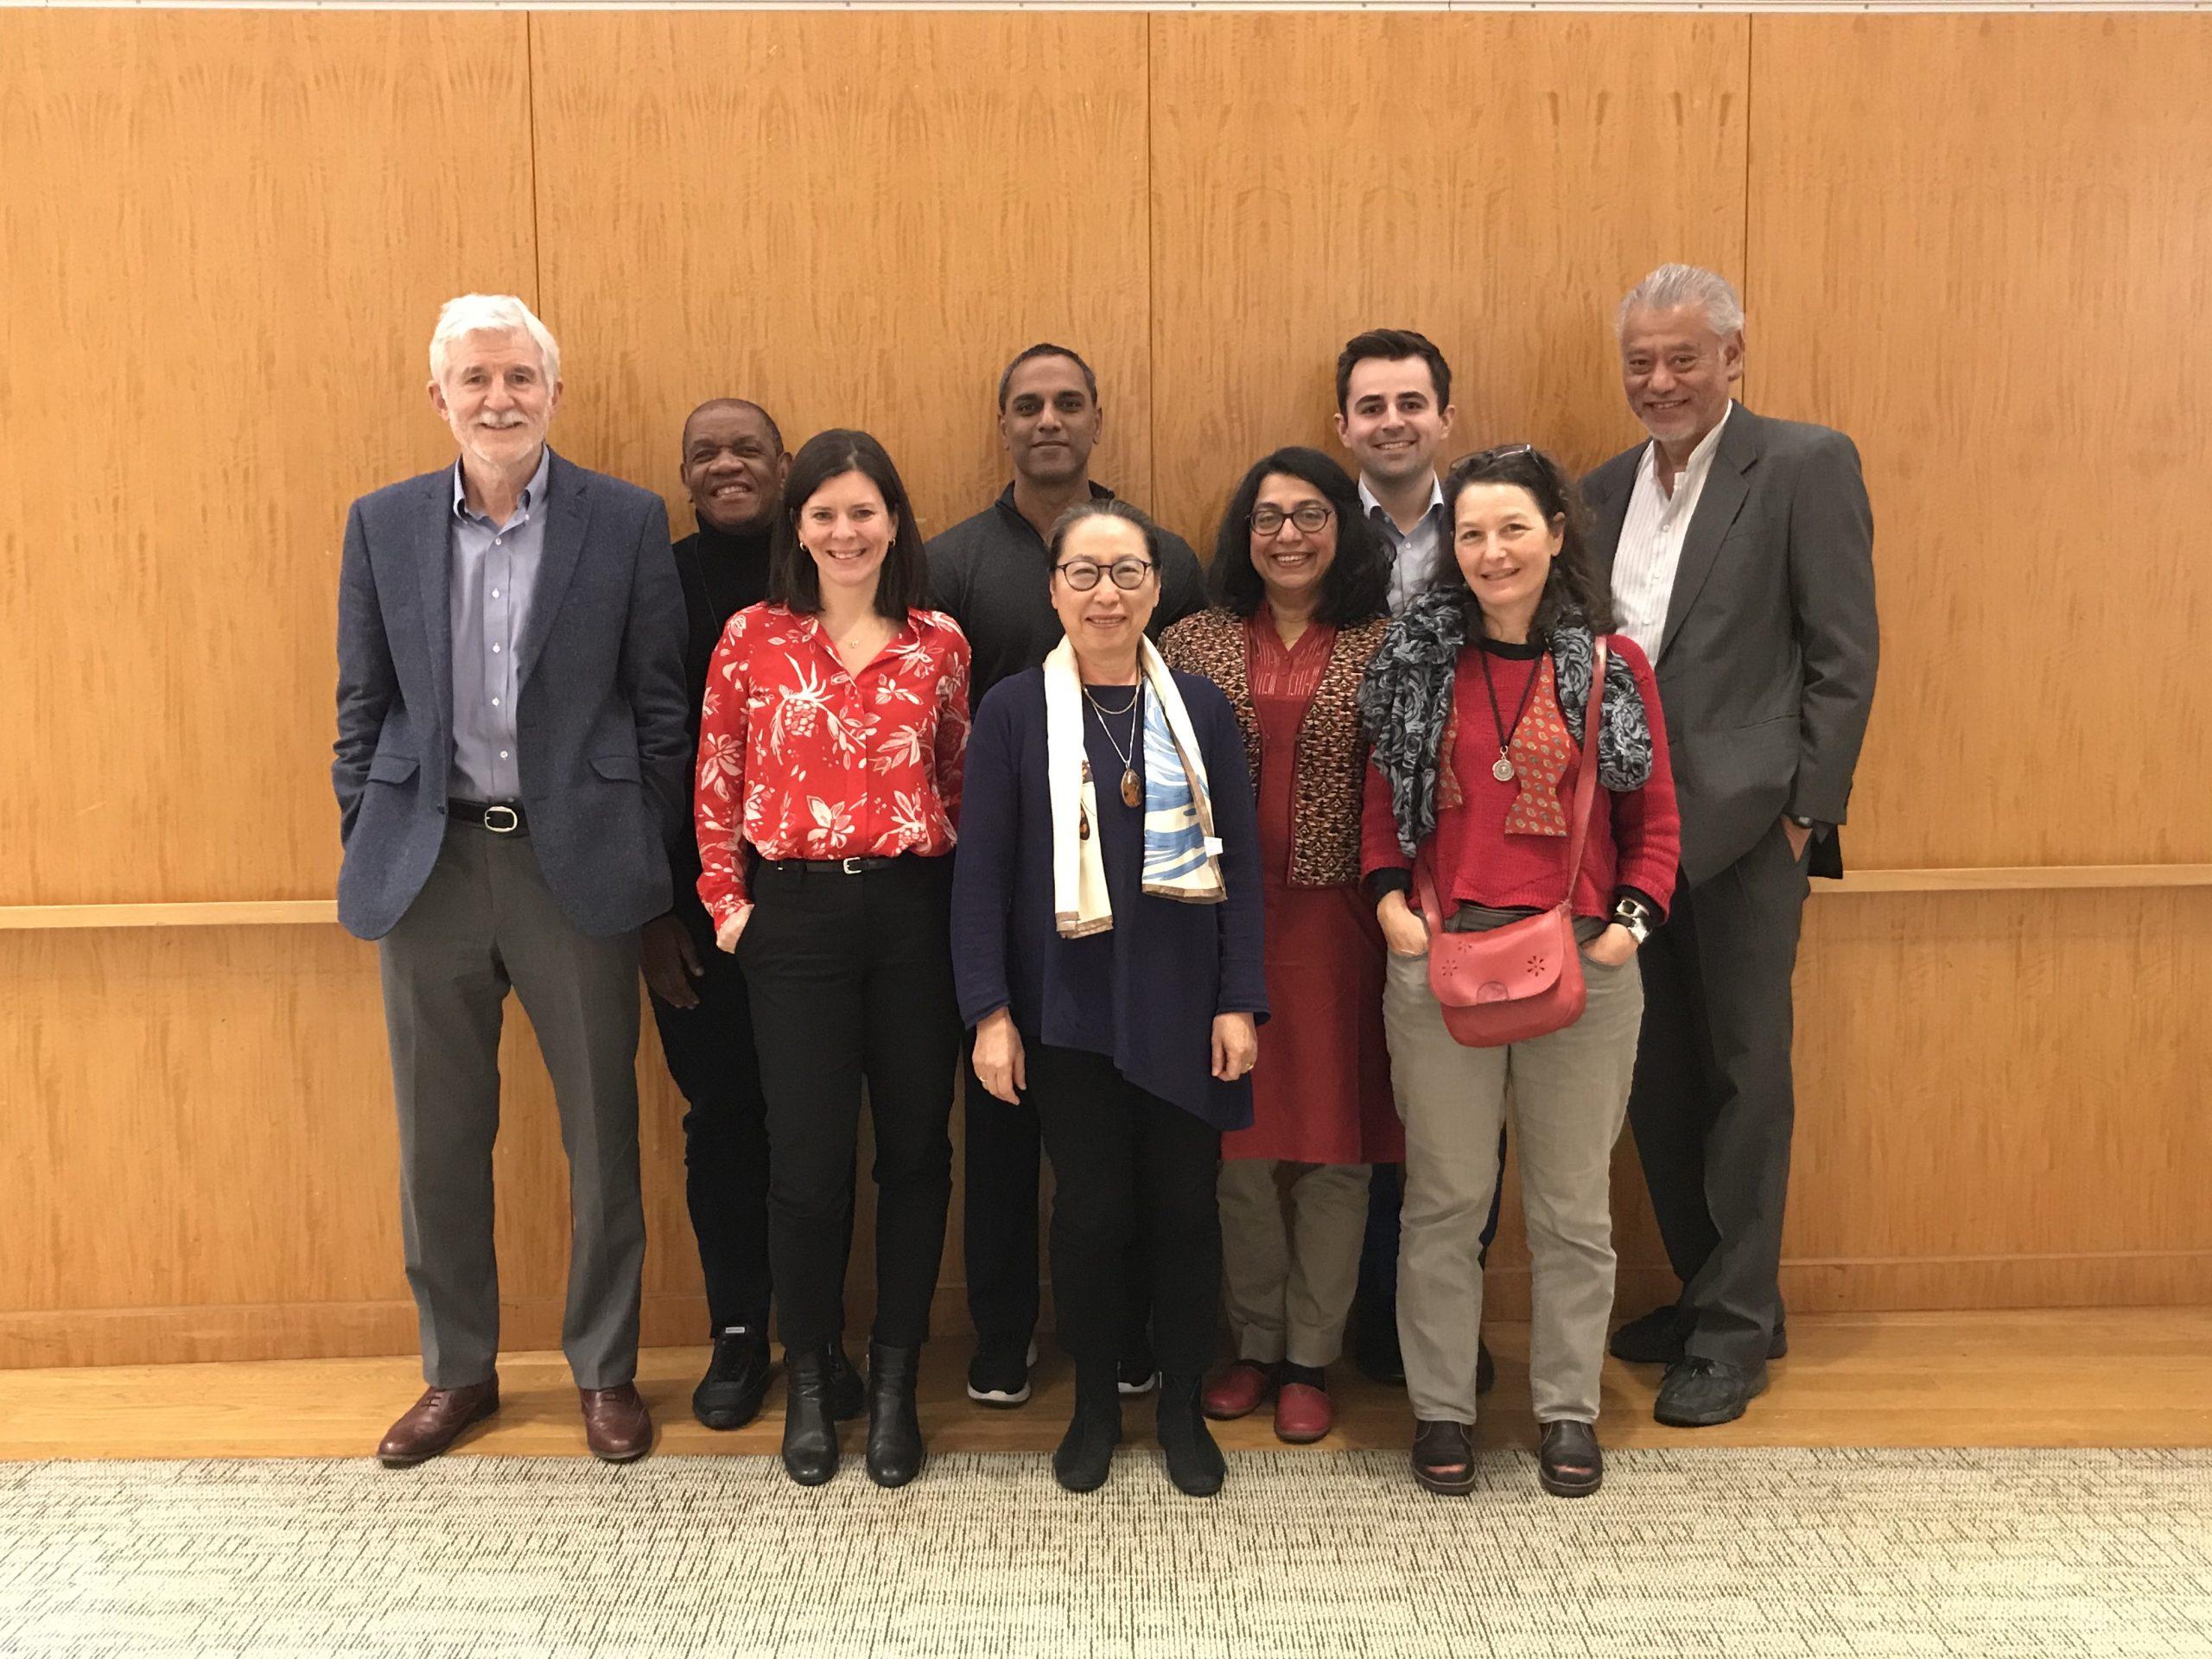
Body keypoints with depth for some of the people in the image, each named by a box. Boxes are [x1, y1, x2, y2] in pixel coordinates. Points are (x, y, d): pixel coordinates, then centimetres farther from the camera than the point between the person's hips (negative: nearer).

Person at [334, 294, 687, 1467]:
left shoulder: (627, 522, -1)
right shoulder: (383, 524, 6)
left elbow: (660, 708, 0)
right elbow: (363, 709, 9)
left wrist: (647, 866, -1)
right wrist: (365, 855, 5)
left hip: (578, 864, -2)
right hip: (429, 864, 2)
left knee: (602, 1135, 7)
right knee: (439, 1139, 12)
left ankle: (605, 1371, 25)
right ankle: (457, 1370, 30)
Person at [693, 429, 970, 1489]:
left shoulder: (938, 645, 5)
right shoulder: (752, 637, 2)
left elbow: (959, 785, 10)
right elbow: (717, 781, 5)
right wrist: (727, 901, 0)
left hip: (914, 913, 1)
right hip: (795, 915, -1)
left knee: (914, 1149, 7)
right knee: (808, 1156, 2)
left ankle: (895, 1380, 24)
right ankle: (808, 1378, 23)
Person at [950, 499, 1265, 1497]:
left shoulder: (1201, 707, 3)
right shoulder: (1013, 711, -1)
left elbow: (1237, 861, 3)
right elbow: (981, 871, -3)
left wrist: (1239, 1001, -3)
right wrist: (990, 1012, -8)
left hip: (1182, 1004, 2)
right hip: (1068, 1006, -1)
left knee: (1184, 1204, 9)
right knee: (1092, 1207, 6)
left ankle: (1183, 1408, 29)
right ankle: (1094, 1405, 29)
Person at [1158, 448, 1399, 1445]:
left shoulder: (1386, 645, 2)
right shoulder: (1194, 643, 6)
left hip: (1337, 920, -1)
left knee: (1335, 1138, 5)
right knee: (1237, 1136, 9)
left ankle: (1310, 1359, 21)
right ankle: (1254, 1345, 27)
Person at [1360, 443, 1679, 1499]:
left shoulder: (1611, 662, 2)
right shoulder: (1420, 659, 3)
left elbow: (1655, 822, 6)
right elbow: (1383, 805, 8)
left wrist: (1632, 920, -8)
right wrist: (1388, 899, -7)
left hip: (1582, 965, 0)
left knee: (1573, 1204, 12)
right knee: (1445, 1198, 9)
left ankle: (1569, 1409, 29)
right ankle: (1441, 1408, 25)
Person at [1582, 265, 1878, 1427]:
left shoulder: (1806, 466, -4)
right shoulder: (1603, 490, 13)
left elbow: (1845, 652, -7)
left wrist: (1806, 810, -10)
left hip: (1744, 822, -5)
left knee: (1744, 1075, 4)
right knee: (1657, 1076, 11)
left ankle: (1735, 1328, 17)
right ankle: (1705, 1291, 28)